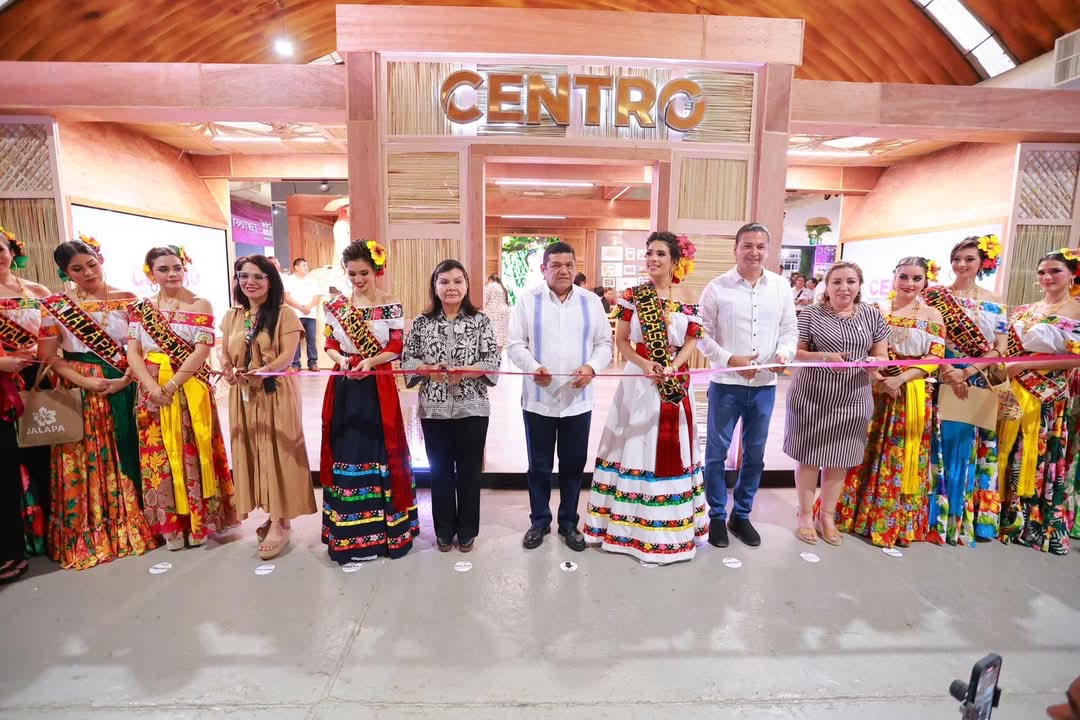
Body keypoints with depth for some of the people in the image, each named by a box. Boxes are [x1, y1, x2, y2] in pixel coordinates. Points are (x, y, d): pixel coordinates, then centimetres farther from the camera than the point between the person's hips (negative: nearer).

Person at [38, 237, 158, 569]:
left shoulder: (127, 300, 4)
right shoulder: (55, 305, 3)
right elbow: (47, 356, -2)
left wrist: (125, 380, -13)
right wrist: (86, 382, -14)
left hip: (124, 390, 0)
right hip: (79, 393, 0)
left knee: (124, 461, 5)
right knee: (84, 465, 3)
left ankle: (130, 527, 18)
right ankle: (86, 537, 17)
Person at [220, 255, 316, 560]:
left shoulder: (284, 314, -4)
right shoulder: (231, 316, 12)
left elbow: (287, 355, -12)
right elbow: (225, 354, 13)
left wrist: (263, 371, -29)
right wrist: (227, 370, -10)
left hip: (276, 393, -5)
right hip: (243, 396, 6)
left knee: (277, 453, -3)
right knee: (251, 453, 8)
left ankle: (281, 523, 5)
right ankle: (273, 514, 22)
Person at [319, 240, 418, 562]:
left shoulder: (391, 305, -2)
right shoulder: (336, 305, 6)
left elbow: (396, 348, -5)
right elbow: (330, 345, 8)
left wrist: (369, 361, -20)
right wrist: (341, 359, -13)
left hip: (378, 388, -3)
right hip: (344, 388, 3)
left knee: (380, 451, 3)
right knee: (345, 452, 7)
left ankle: (385, 527, 18)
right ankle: (347, 533, 21)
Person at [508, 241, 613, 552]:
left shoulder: (591, 301, 6)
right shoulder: (528, 299, 0)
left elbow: (605, 343, 6)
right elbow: (515, 345, -2)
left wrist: (592, 367, -13)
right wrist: (533, 367, -20)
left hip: (578, 399, 2)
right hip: (538, 398, -1)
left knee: (574, 464, 12)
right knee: (539, 465, 11)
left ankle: (569, 523, 30)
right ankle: (539, 521, 30)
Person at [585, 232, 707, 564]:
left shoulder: (685, 298, 3)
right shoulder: (632, 295, -1)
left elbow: (692, 341, 3)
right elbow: (621, 341, -1)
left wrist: (672, 367, -14)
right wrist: (645, 364, -16)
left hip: (674, 383, 1)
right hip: (638, 379, -1)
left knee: (670, 448, 9)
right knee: (635, 445, 5)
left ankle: (669, 524, 25)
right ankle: (630, 521, 20)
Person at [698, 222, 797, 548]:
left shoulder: (781, 287, 6)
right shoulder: (717, 287, -4)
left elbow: (790, 330, 10)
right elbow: (702, 334, -4)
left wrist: (784, 352, -11)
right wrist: (731, 360, -15)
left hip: (765, 384, 3)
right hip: (726, 383, -3)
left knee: (754, 453, 13)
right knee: (717, 451, 6)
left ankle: (742, 515, 31)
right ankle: (717, 516, 23)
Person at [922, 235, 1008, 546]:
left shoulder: (993, 305, 7)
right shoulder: (934, 295, 2)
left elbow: (998, 350, 1)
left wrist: (965, 373, -15)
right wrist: (949, 373, -17)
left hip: (976, 389, 2)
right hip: (940, 382, -1)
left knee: (962, 451, 6)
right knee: (936, 450, 2)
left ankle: (956, 519, 21)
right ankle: (931, 517, 13)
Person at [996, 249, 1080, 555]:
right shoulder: (1022, 311, 10)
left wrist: (1024, 365, -17)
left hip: (1048, 398, -4)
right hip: (1013, 393, 4)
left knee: (1039, 460, 5)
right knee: (1007, 455, 9)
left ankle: (1035, 524, 21)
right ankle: (1002, 516, 21)